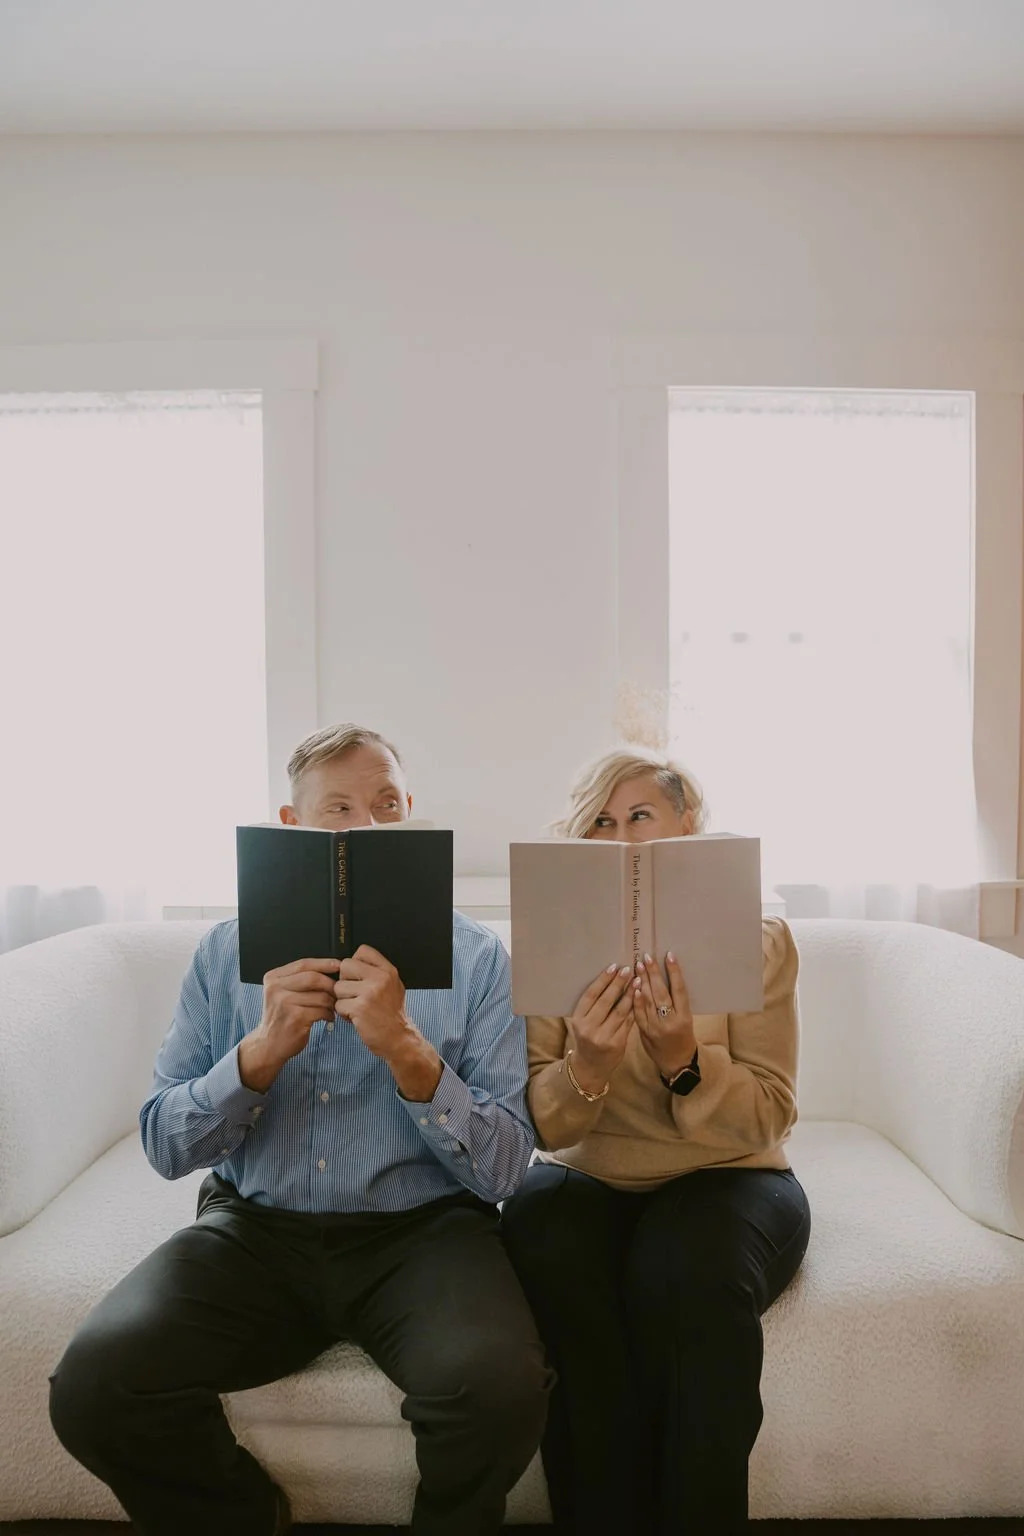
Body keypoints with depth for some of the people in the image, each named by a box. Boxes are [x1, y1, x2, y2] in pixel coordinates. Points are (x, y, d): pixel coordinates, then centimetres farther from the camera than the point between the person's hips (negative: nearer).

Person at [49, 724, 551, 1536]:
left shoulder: (476, 957, -2)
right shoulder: (229, 951, 4)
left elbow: (503, 1168, -8)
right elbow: (166, 1146, 1)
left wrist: (408, 1050, -25)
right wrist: (263, 1051, -18)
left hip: (422, 1228, -1)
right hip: (257, 1227, 2)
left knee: (501, 1384, -30)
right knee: (93, 1384, -21)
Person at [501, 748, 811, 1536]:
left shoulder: (757, 937, -4)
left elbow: (767, 1117, -8)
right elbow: (531, 1123, -6)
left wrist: (684, 1059, -29)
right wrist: (584, 1071, -30)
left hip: (726, 1177, -1)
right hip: (587, 1180, 2)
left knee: (685, 1269, -33)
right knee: (541, 1230, -30)